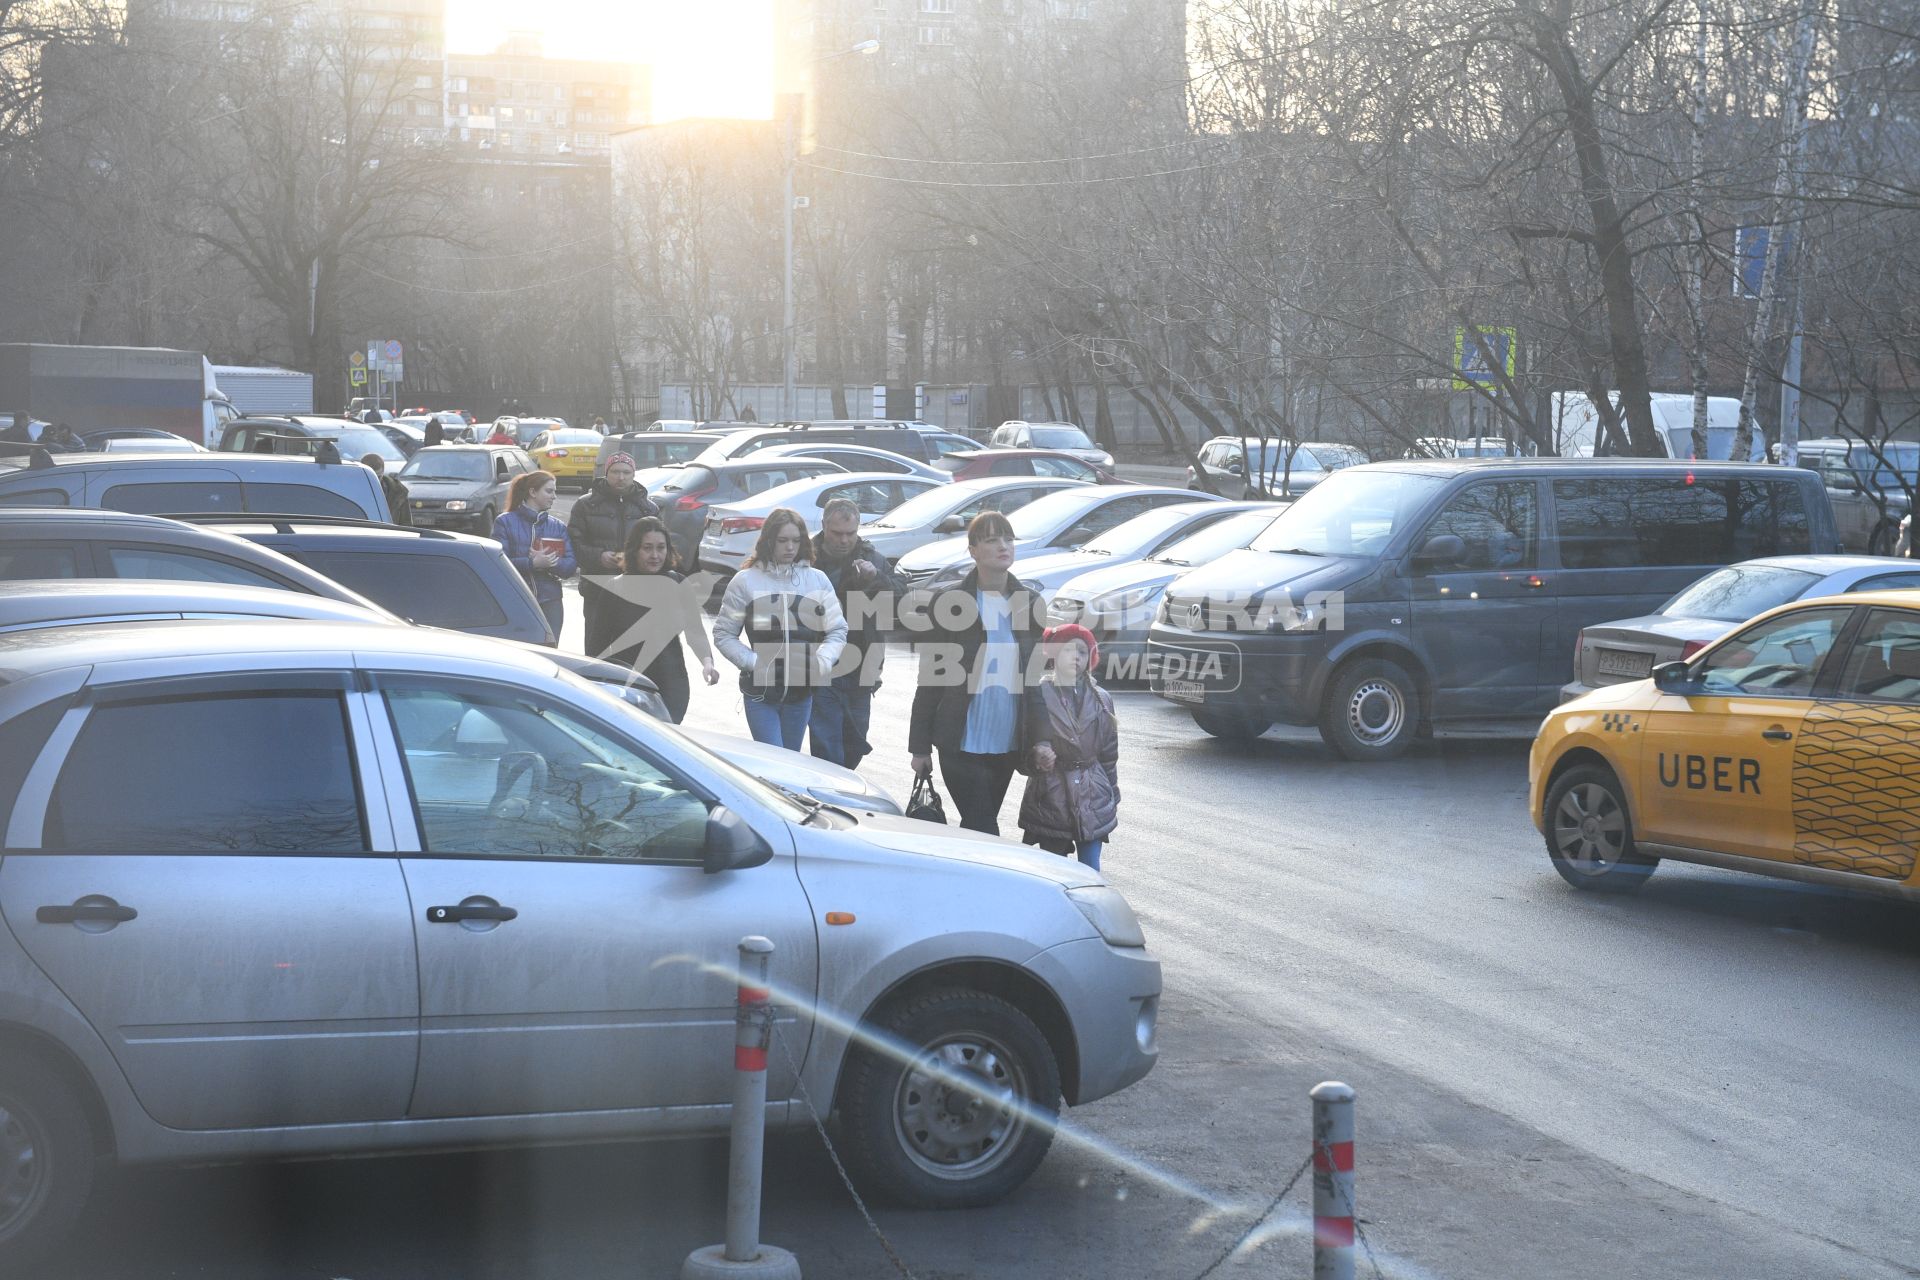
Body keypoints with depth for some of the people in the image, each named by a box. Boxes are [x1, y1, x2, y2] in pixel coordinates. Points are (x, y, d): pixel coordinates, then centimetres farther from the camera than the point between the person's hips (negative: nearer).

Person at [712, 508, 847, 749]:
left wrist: (821, 662, -10)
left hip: (801, 692, 3)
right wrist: (753, 663, -12)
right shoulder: (746, 580, -1)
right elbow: (723, 634, 1)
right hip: (760, 691, -3)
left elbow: (837, 630, 7)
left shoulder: (817, 580, 5)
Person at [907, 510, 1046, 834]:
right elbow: (930, 678, -3)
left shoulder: (1030, 604, 5)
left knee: (978, 829, 14)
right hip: (963, 744, -4)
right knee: (983, 832, -8)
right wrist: (920, 746, -4)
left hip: (1008, 744, 4)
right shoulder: (948, 604, -5)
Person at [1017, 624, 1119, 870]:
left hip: (1093, 801, 3)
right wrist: (1035, 758, -23)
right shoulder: (1037, 696, -4)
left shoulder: (1101, 700, 7)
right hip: (1050, 798, -3)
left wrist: (1113, 799, 14)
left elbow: (1109, 755, 13)